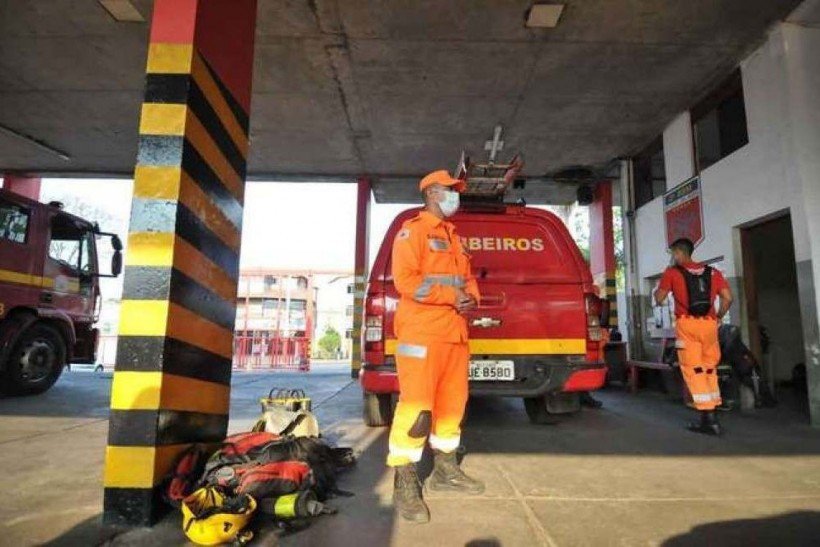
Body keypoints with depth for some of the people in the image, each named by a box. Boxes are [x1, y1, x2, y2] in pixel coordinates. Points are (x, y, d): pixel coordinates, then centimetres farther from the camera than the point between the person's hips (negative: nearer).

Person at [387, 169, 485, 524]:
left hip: (455, 332, 9)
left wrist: (471, 297, -1)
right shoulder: (413, 230, -3)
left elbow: (467, 276, 22)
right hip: (422, 332, -9)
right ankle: (405, 485, 1)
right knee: (416, 405, -8)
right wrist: (451, 296, -15)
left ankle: (445, 470, 28)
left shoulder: (452, 236, 23)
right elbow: (405, 279, -15)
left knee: (452, 401, 14)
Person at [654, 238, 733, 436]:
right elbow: (728, 298, 6)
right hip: (709, 324, 5)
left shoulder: (672, 272, 2)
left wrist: (658, 293, 26)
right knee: (709, 369, 15)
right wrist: (718, 317, 19)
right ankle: (711, 414, 18)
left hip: (687, 324, -4)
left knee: (693, 370, -1)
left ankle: (708, 417, -5)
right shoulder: (712, 272, 13)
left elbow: (659, 299, 4)